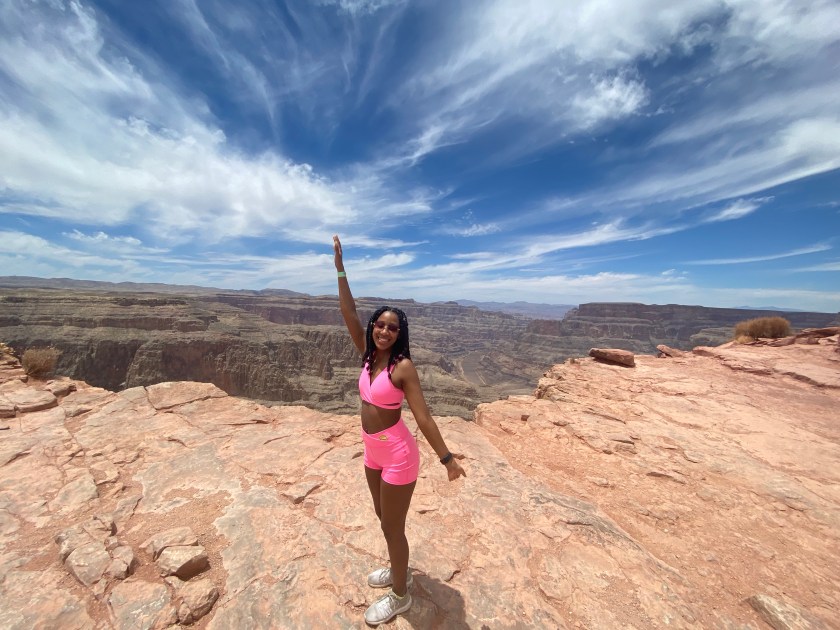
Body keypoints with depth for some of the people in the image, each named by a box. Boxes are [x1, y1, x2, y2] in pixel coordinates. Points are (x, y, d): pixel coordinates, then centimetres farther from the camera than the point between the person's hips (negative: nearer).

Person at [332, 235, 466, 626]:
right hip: (373, 452, 7)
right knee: (384, 517, 27)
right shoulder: (369, 356, -4)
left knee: (392, 527, 14)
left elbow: (423, 416, -21)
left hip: (398, 455, -7)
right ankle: (398, 570, 54)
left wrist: (446, 458, -19)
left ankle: (400, 596, 42)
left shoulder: (403, 366, -22)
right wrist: (340, 269, -10)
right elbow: (348, 313, -8)